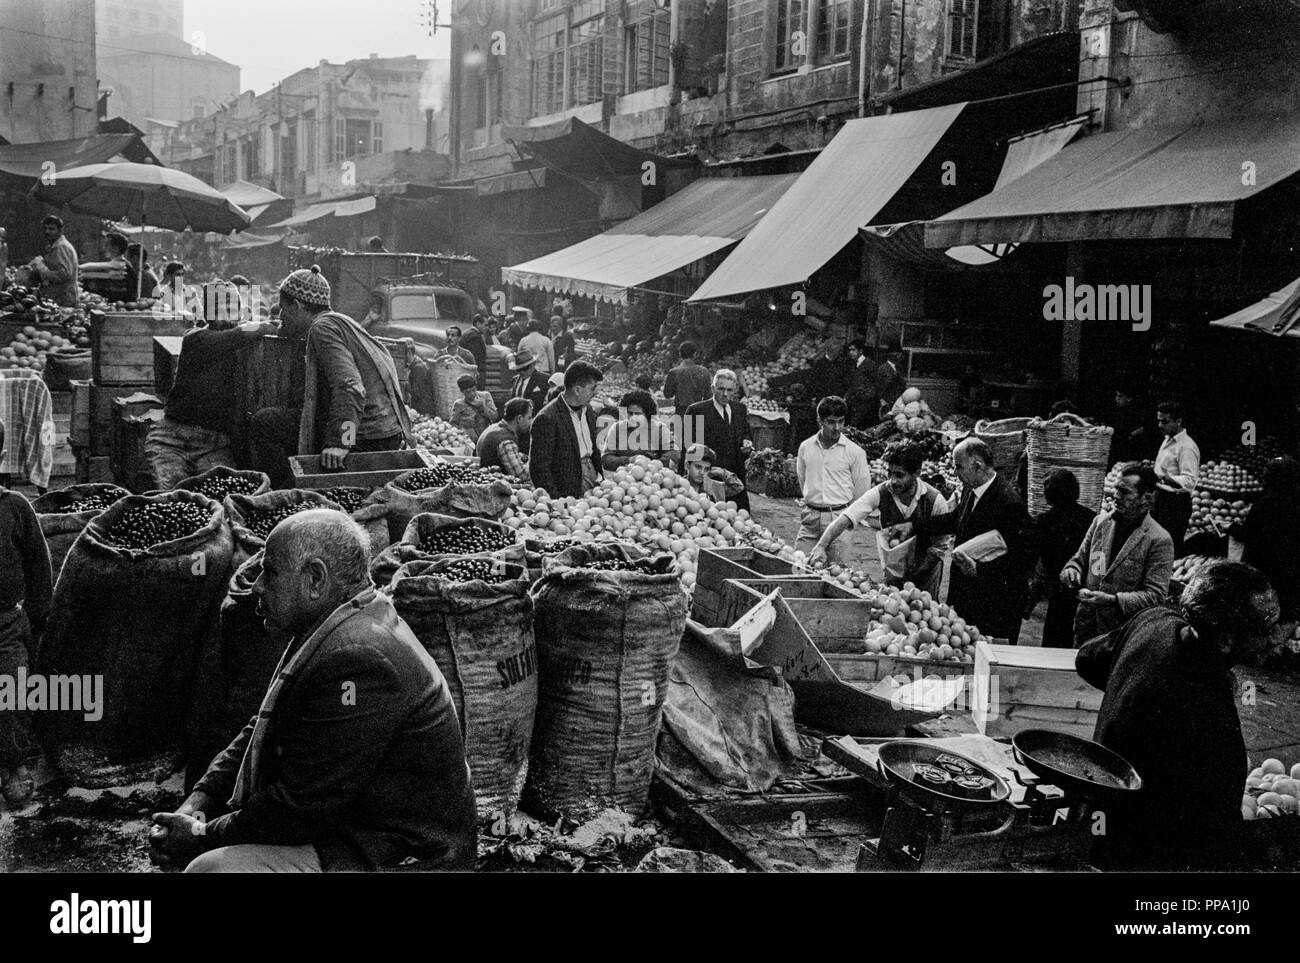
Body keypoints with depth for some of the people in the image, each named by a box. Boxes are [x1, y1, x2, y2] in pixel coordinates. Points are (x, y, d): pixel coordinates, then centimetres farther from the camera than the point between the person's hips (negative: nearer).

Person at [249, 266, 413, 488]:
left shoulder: (323, 328, -10)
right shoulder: (340, 322, 21)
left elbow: (350, 387, -25)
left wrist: (339, 442, -32)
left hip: (367, 440, -10)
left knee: (263, 423, -7)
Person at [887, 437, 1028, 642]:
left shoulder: (1009, 502, -20)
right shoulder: (970, 490, 6)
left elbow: (1017, 556, -20)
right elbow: (955, 519, 24)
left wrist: (979, 569, -30)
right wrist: (912, 526, 17)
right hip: (965, 595, 8)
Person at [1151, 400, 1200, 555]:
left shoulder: (1186, 447, -17)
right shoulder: (1167, 440, 13)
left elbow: (1189, 481, -26)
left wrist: (1166, 478, -42)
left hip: (1176, 503, -9)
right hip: (1161, 498, 9)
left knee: (1172, 549, -8)